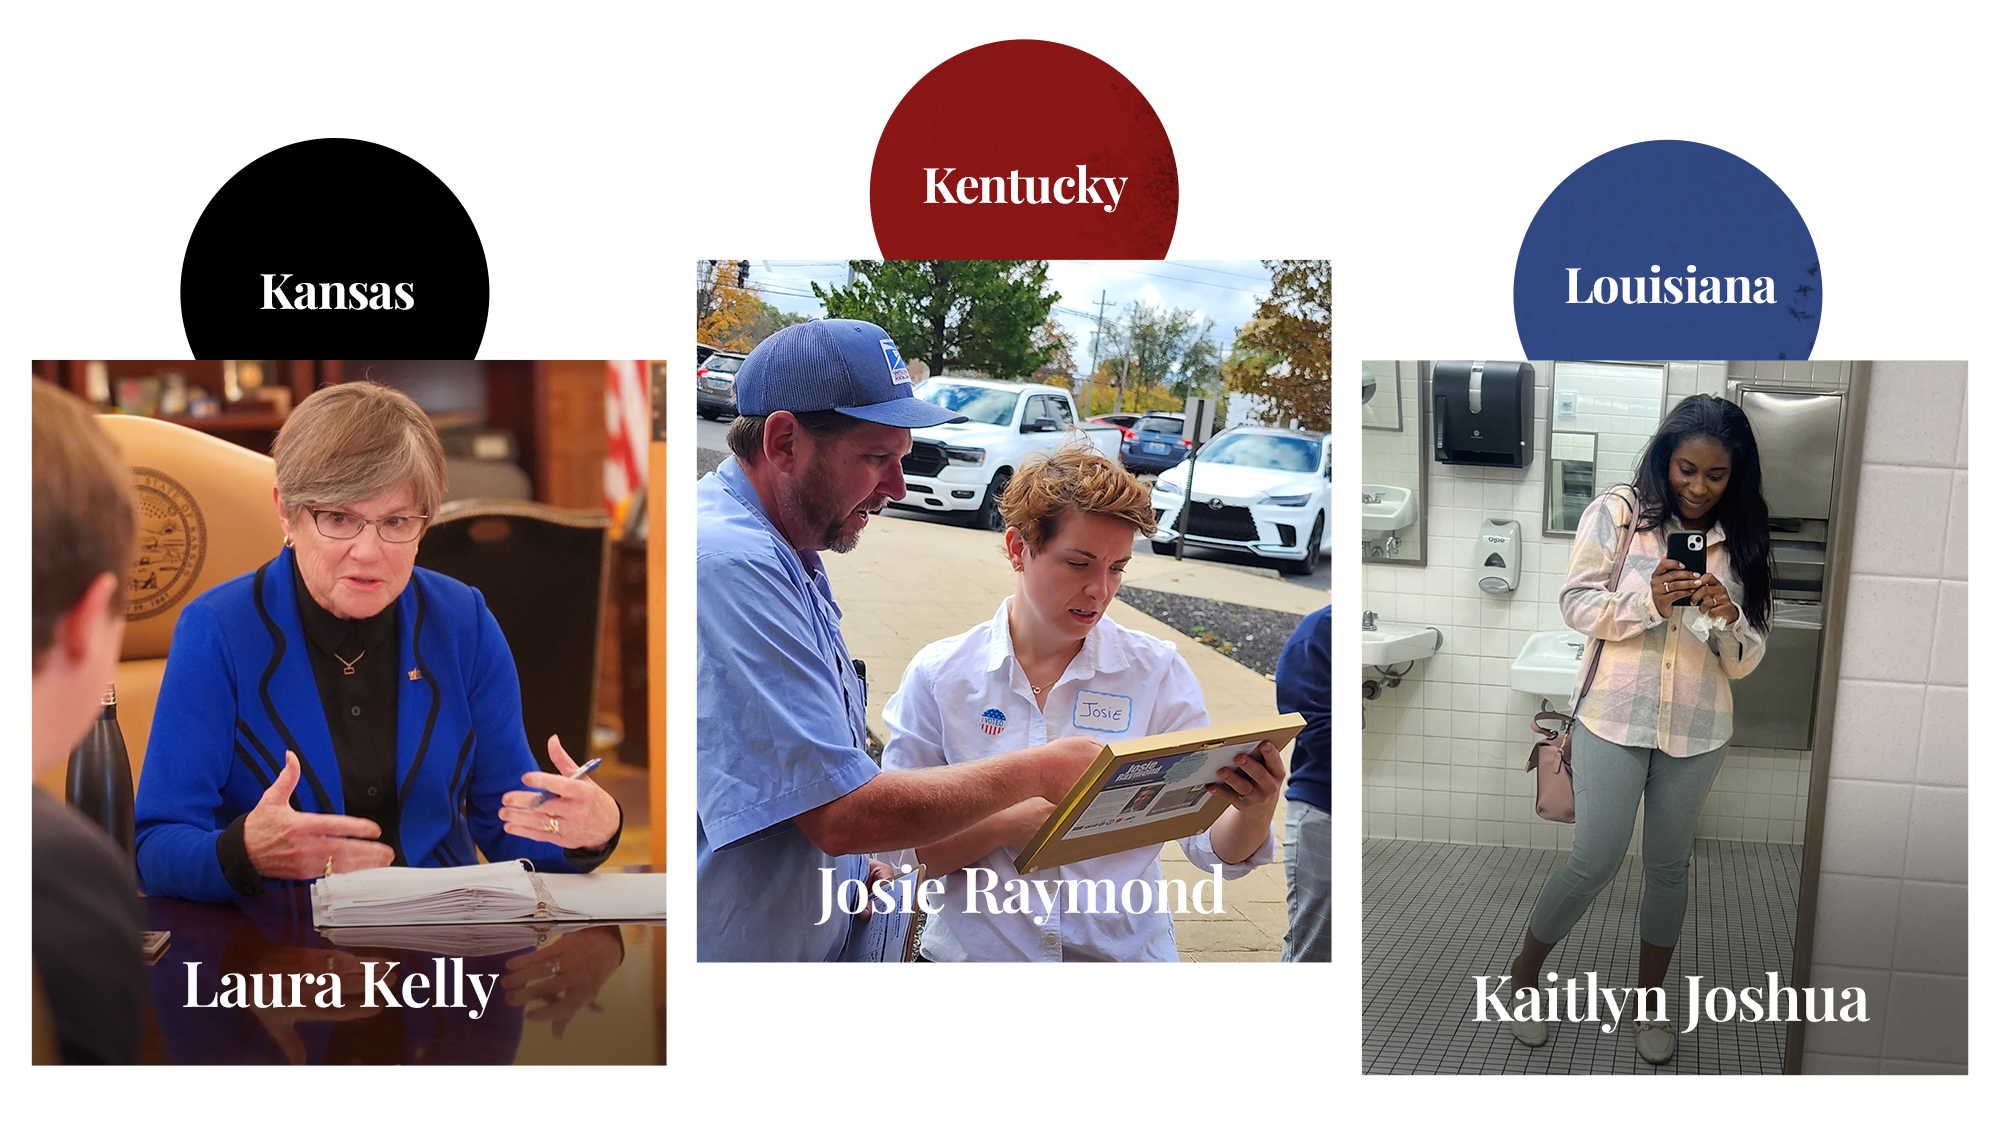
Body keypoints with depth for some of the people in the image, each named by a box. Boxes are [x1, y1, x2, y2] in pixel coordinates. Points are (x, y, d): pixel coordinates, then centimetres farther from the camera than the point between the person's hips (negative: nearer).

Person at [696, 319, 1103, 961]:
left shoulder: (789, 558, 10)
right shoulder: (729, 567, -25)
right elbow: (844, 813, -26)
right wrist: (1038, 771, -17)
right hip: (739, 952, -9)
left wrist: (858, 868, 4)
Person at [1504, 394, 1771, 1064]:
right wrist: (1648, 599, -24)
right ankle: (1526, 970, 20)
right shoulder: (1617, 513, -7)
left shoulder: (1740, 543, 2)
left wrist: (1728, 619, -20)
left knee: (1670, 866, 13)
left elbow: (1745, 661, 2)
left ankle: (1648, 1003, 29)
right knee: (1597, 860, -3)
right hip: (1615, 717, -3)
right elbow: (1577, 605, -8)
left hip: (1697, 730, 3)